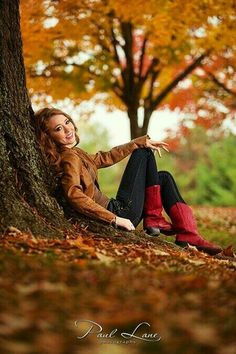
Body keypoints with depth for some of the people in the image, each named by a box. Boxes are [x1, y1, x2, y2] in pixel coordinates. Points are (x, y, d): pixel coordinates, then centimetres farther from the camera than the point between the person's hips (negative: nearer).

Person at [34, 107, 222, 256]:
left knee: (164, 177, 21)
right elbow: (75, 196, -32)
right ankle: (154, 220, 4)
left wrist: (142, 141, 20)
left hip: (115, 211, 10)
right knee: (144, 153, 4)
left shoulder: (73, 153, 12)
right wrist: (115, 219, -31)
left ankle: (188, 235, 6)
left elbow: (105, 158, 21)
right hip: (120, 211, -10)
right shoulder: (69, 158, -19)